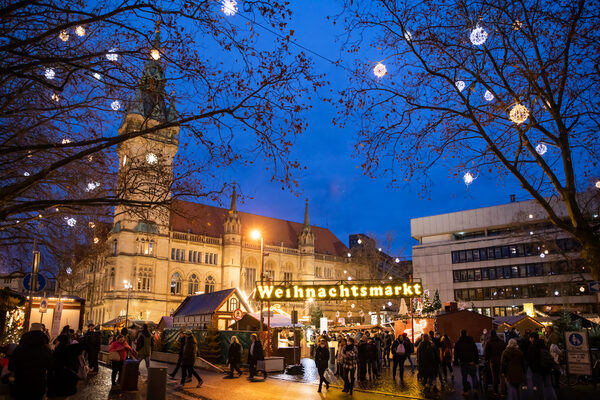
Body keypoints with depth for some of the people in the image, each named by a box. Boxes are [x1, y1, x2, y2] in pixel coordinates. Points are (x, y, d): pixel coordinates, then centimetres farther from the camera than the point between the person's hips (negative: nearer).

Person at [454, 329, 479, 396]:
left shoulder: (458, 343, 3)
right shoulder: (471, 341, 2)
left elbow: (456, 353, 4)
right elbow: (476, 352, 2)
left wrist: (456, 362, 10)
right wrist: (477, 361, 5)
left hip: (463, 362, 0)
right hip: (471, 362, 0)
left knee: (464, 377, 8)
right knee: (473, 375, 6)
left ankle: (465, 391, 7)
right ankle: (475, 388, -12)